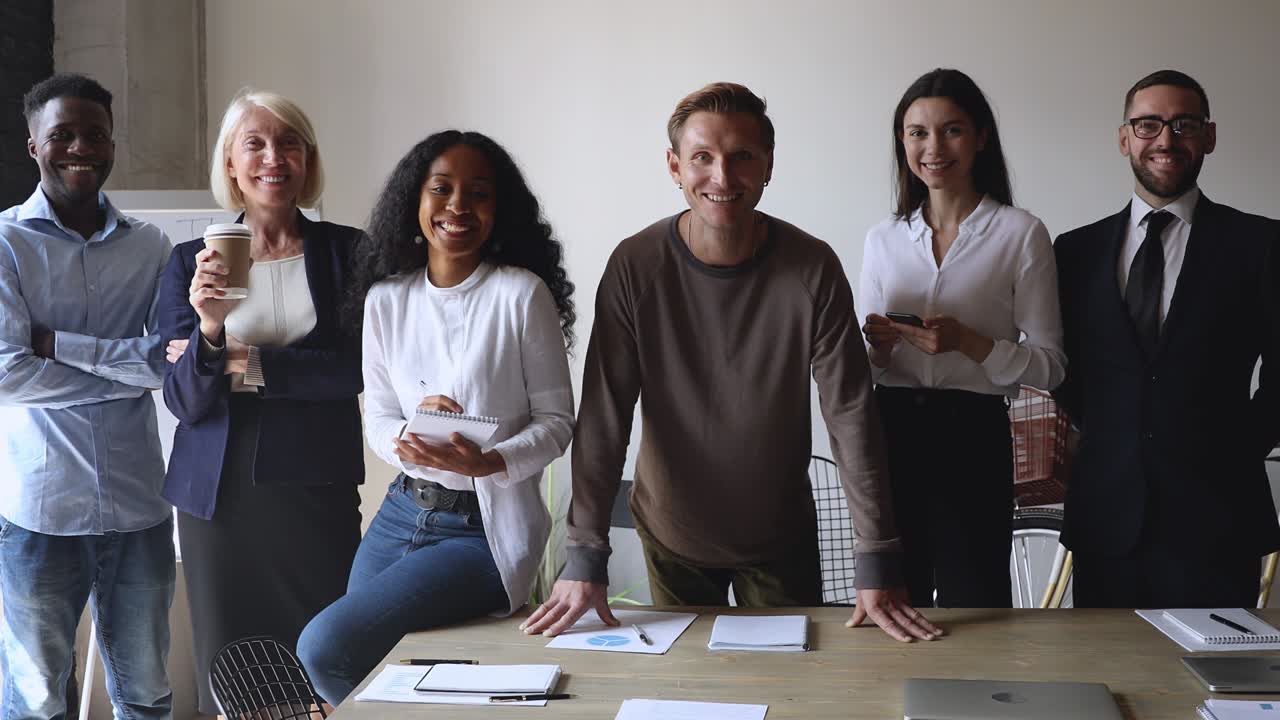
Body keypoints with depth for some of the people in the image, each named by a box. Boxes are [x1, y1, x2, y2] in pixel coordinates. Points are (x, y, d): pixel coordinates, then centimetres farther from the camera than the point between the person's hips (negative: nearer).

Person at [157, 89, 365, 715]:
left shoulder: (347, 251, 2)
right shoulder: (190, 262, 5)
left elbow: (357, 367, -8)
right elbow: (185, 401, -1)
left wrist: (250, 365, -9)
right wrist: (208, 326, -18)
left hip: (316, 489, -1)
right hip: (218, 492, 1)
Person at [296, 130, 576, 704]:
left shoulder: (521, 293, -11)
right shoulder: (386, 300, 3)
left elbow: (557, 420, -7)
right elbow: (377, 419, 7)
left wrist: (490, 462, -25)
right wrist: (407, 436, -16)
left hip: (483, 530, -6)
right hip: (401, 513, 6)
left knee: (325, 646, -18)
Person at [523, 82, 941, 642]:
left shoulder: (813, 269, -15)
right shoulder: (636, 267, -15)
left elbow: (851, 415, -15)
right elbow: (603, 417, -15)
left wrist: (876, 563, -18)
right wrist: (585, 557, -19)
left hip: (781, 536, 0)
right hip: (671, 533, 0)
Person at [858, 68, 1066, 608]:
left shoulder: (1020, 234, 0)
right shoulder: (883, 240, 11)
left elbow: (1050, 366, -3)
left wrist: (968, 342, -17)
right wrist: (878, 348, -6)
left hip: (973, 440, -3)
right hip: (889, 436, 3)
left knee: (972, 612, 1)